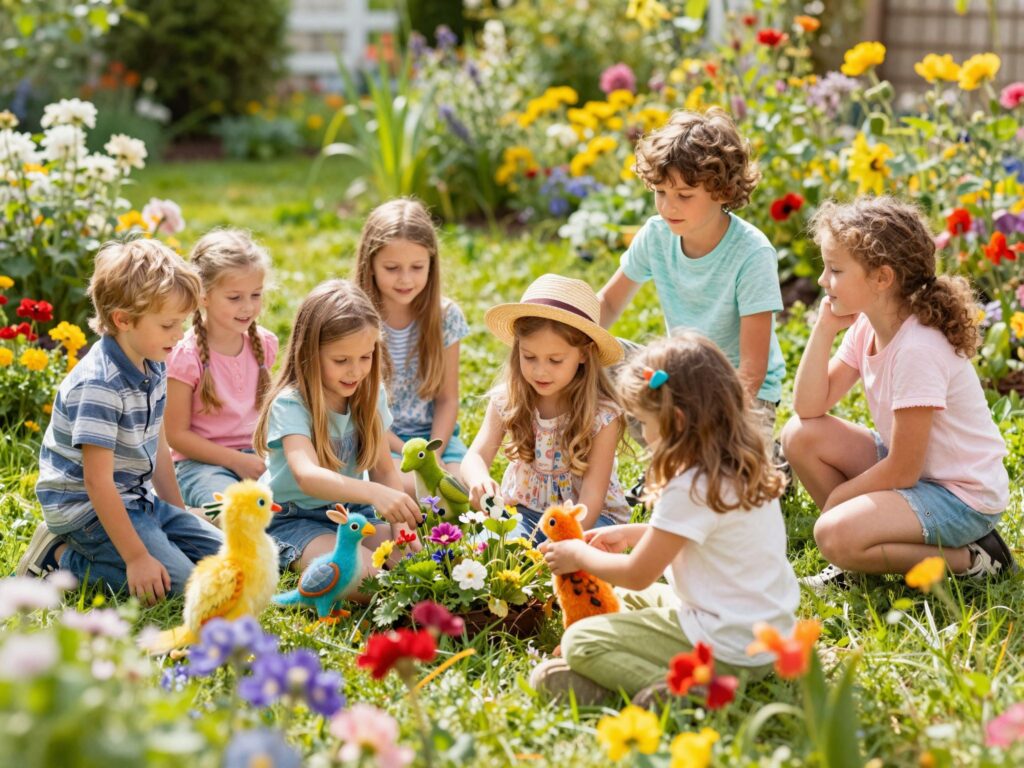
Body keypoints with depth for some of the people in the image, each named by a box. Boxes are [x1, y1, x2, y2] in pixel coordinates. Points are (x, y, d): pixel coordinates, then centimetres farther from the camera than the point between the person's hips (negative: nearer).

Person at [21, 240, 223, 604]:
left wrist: (178, 512, 17)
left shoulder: (153, 367, 2)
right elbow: (97, 482, -27)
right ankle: (62, 556, -5)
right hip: (87, 507, -9)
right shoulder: (99, 385, -26)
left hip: (137, 498, 9)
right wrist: (136, 557, -26)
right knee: (175, 579, -22)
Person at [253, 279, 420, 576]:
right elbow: (306, 475, -39)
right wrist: (374, 493, -56)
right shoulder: (290, 405, -22)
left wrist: (399, 522, -17)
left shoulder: (370, 395, -1)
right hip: (295, 517, -6)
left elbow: (384, 469, 3)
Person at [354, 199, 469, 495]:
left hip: (433, 434, 3)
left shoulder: (446, 315, -1)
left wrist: (433, 455, -14)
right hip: (376, 438, -3)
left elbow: (447, 399, 2)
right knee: (417, 488, -32)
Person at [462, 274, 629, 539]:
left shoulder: (602, 416, -17)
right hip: (524, 509, 2)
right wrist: (479, 481, -40)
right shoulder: (506, 400, -7)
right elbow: (476, 455, -14)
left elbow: (591, 496, -19)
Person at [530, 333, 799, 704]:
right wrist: (632, 533, 21)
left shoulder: (692, 488, -23)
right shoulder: (744, 466, 4)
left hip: (727, 646, -10)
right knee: (627, 599, 27)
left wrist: (579, 555, 4)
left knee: (579, 641, -8)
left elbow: (637, 574, -13)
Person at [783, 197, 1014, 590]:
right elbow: (809, 409, -1)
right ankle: (861, 555, 7)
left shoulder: (917, 350, -27)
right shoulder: (867, 327, -1)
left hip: (965, 497, -9)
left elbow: (903, 472, -23)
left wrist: (834, 499, -10)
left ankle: (969, 559, -7)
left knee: (835, 535, -27)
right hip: (912, 465, 9)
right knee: (800, 436, -2)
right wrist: (823, 329, -10)